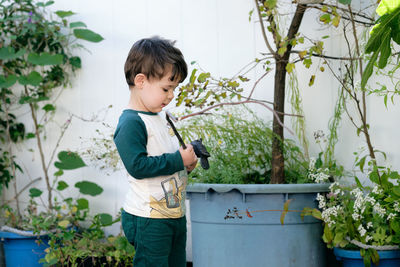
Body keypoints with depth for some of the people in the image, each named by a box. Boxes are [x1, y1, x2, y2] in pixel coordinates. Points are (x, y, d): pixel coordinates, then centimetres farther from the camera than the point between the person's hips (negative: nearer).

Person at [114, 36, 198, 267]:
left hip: (176, 212, 10)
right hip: (148, 219, -9)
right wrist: (178, 160, -21)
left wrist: (188, 161, 6)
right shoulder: (131, 123, -17)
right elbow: (137, 166, -26)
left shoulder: (161, 117, 13)